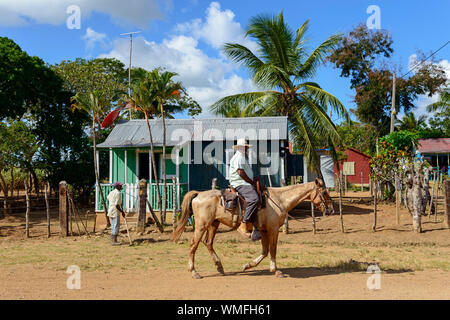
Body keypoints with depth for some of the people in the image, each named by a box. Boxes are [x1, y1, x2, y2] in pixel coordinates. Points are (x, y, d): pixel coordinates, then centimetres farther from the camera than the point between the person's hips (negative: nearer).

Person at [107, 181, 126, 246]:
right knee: (116, 226, -7)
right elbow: (116, 205, -21)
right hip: (115, 211, -9)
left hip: (110, 211, 9)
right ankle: (113, 241, -8)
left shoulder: (111, 192, 11)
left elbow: (108, 198, 34)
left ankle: (113, 240, 15)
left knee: (113, 226, 12)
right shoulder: (118, 193, -15)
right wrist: (122, 211, -15)